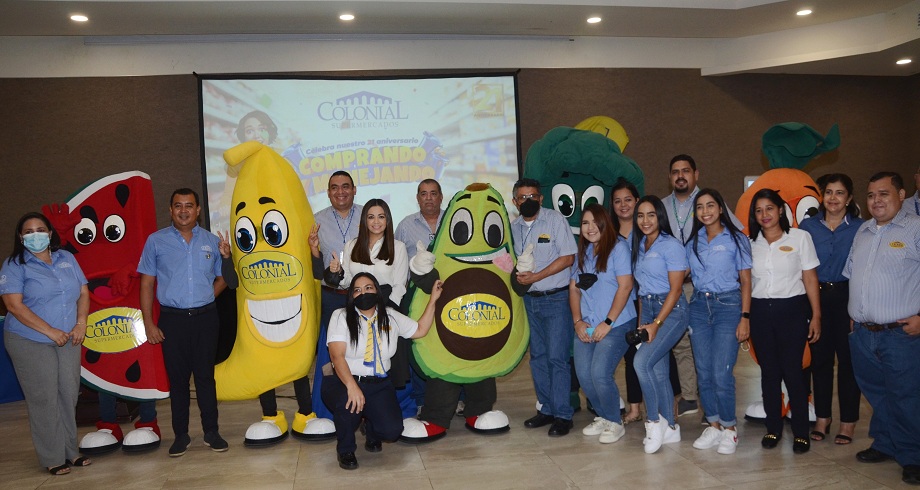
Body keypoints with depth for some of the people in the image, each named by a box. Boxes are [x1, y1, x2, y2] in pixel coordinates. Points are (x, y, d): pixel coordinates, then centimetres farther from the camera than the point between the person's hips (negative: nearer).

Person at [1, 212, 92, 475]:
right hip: (30, 344, -4)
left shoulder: (66, 258, 9)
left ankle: (70, 451, 21)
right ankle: (53, 458, 10)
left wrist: (81, 323, -6)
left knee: (69, 396, 8)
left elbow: (83, 292, 10)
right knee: (44, 399, 0)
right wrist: (50, 331, -18)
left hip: (68, 341, 4)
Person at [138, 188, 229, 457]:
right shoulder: (156, 241, 2)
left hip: (205, 318, 1)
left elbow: (222, 278, 17)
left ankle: (211, 431, 17)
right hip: (172, 320, -1)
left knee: (205, 376, 7)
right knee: (177, 378, 6)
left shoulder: (212, 241, 7)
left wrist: (204, 299, 2)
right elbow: (147, 284, 3)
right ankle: (181, 435, 17)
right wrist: (148, 322, -2)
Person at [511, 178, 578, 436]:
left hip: (556, 297, -6)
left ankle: (563, 414, 1)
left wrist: (536, 276, -16)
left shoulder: (555, 219, -6)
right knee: (538, 356, 10)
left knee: (557, 356, -7)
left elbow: (568, 257, -12)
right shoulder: (514, 226, 9)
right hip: (530, 299, 6)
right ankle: (546, 409, 21)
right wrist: (518, 275, -4)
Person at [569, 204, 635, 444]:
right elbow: (574, 288, 13)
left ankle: (615, 423, 9)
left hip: (616, 325, -6)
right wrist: (578, 321, 0)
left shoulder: (618, 248, -7)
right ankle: (603, 417, 25)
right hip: (586, 326, 6)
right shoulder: (583, 252, 13)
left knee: (600, 373, -14)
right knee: (583, 374, 1)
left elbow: (625, 286, -13)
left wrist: (608, 323, -15)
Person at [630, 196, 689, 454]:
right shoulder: (639, 246, 12)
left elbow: (675, 289, -13)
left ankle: (654, 421, -5)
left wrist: (656, 323, -17)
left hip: (671, 311, -7)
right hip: (647, 309, 7)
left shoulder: (671, 245, -9)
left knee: (642, 361, -21)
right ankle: (671, 427, 18)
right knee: (658, 371, 7)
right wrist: (641, 320, 6)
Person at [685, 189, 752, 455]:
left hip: (728, 306, -4)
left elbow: (745, 281, -2)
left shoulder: (736, 239, -1)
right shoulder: (694, 241, 11)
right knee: (703, 372, 5)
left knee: (721, 373, -9)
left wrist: (745, 318, -9)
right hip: (699, 306, 4)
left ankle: (729, 428, 10)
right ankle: (714, 426, 19)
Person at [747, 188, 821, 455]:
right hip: (760, 311, 3)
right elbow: (746, 281, 10)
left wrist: (816, 317, -5)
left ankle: (801, 432, 9)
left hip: (791, 309, -3)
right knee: (769, 371, 8)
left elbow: (810, 279, -1)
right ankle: (773, 428, 20)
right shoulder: (751, 243, 8)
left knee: (792, 370, -4)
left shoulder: (800, 237, 0)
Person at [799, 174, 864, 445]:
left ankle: (848, 422, 14)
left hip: (847, 297, -2)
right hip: (816, 297, 2)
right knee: (820, 358, 7)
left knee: (848, 359, 2)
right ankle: (822, 418, 19)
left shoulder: (860, 228, 0)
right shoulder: (808, 225, 4)